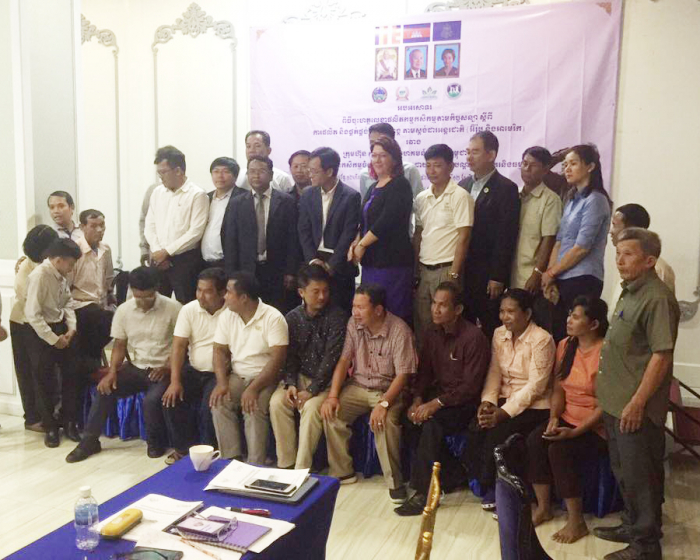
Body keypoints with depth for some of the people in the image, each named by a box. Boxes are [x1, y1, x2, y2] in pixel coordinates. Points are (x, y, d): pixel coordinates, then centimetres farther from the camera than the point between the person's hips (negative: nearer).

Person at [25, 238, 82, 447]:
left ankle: (70, 422, 26)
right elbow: (32, 314, -24)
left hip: (61, 327, 7)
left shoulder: (61, 275, 2)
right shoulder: (39, 275, -22)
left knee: (72, 375, 11)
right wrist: (53, 339, -19)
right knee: (44, 382, 6)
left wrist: (71, 328, -6)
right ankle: (50, 427, 21)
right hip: (40, 332, -7)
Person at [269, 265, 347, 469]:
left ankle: (302, 468, -18)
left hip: (326, 378, -4)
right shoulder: (292, 317, 2)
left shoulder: (337, 317, -12)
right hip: (300, 375, 4)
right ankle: (286, 464, -9)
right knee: (277, 402, -21)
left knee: (312, 407, -30)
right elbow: (289, 355, 5)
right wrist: (290, 383, -12)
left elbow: (332, 357, -16)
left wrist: (312, 389, -20)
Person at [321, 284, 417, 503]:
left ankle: (394, 481, -15)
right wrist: (333, 395, -12)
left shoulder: (399, 331, -19)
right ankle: (343, 472, -1)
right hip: (357, 386, 5)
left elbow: (403, 375, -20)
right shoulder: (354, 323, -4)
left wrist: (384, 404, -33)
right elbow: (344, 360, -1)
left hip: (388, 389, -4)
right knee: (331, 412, -19)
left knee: (386, 421, -33)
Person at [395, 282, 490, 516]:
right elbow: (424, 370, 10)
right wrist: (418, 399, -7)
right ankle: (454, 474, -1)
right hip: (439, 392, 7)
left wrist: (436, 403, -25)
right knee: (410, 422, -18)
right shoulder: (432, 332, 4)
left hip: (465, 401, -7)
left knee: (432, 425, -31)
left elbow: (471, 386, -20)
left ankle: (424, 493, -18)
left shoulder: (474, 337, -19)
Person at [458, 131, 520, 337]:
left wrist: (498, 277, -14)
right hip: (461, 272, 5)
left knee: (489, 329, 1)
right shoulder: (463, 185, 12)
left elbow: (506, 237, -11)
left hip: (488, 274, -5)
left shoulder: (506, 189, -7)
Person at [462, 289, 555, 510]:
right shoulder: (499, 334, 7)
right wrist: (487, 402, -13)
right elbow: (494, 372, 5)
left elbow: (535, 386, -19)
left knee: (498, 434, -27)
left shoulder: (541, 340, -14)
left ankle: (492, 488, -1)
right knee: (475, 430, -21)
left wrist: (503, 413, -24)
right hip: (504, 399, 6)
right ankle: (487, 485, -1)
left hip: (533, 405, -5)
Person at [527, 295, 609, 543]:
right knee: (534, 440, -20)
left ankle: (576, 521, -11)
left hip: (595, 427, -6)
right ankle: (543, 507, -3)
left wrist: (575, 432, -23)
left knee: (560, 449, -29)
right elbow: (558, 388, 8)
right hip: (566, 418, 6)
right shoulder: (565, 346, 5)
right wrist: (554, 417, -9)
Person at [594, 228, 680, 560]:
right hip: (616, 403, 9)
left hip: (636, 408, -9)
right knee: (624, 471, 21)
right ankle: (632, 525, 38)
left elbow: (662, 356, -23)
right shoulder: (630, 292, 11)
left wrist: (637, 402, -23)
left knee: (640, 476, 4)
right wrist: (606, 384, 20)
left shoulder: (657, 298, -18)